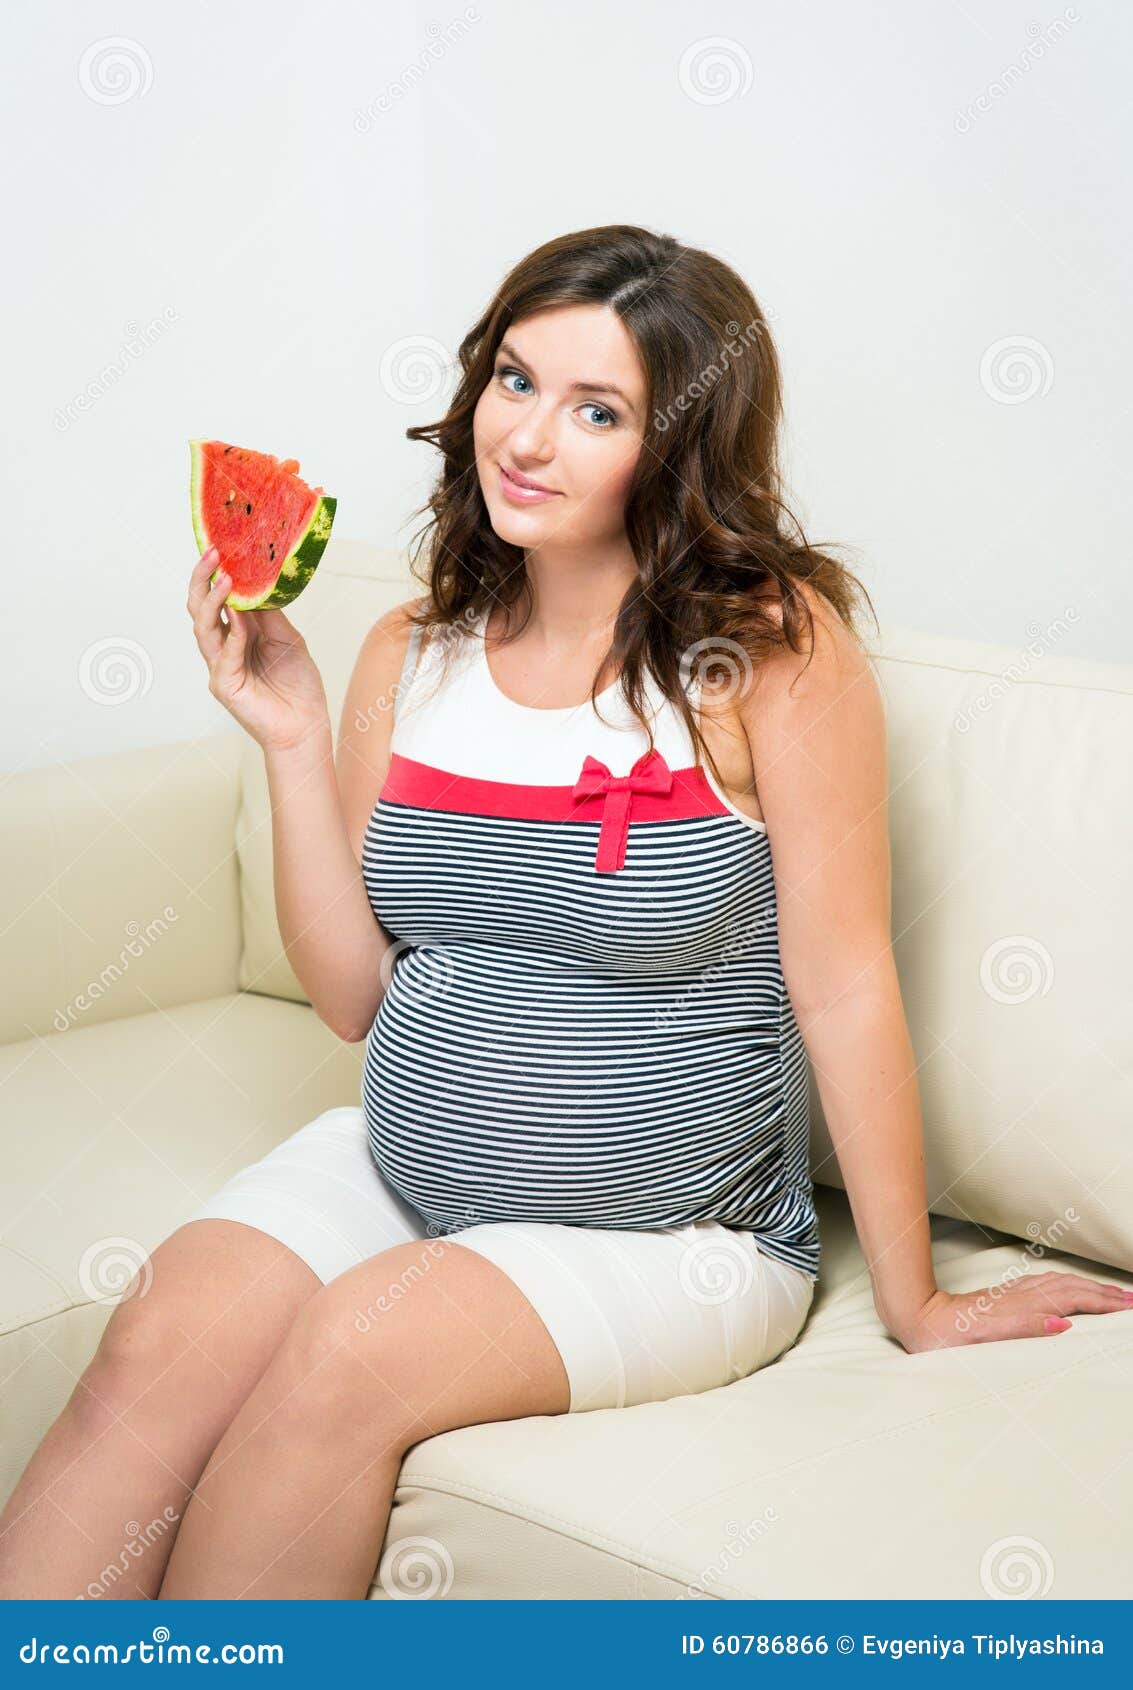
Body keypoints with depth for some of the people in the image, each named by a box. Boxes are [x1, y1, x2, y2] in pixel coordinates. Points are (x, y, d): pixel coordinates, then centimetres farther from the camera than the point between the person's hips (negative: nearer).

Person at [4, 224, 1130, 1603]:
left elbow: (844, 985, -11)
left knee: (349, 1352, -27)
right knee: (157, 1350, -21)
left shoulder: (771, 647, -14)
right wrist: (292, 739, -7)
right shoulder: (411, 656, 3)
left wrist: (913, 1303, -6)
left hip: (664, 1236, -4)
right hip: (393, 1167, 5)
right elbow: (353, 994, 4)